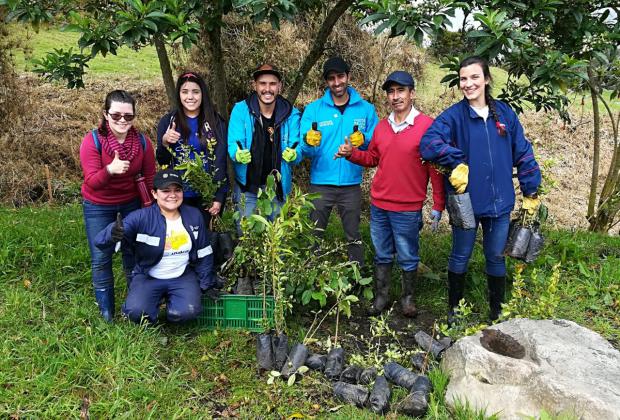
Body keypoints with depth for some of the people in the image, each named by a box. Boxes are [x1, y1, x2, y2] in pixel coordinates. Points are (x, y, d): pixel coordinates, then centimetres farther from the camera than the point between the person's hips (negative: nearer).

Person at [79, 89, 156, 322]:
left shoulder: (142, 142, -14)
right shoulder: (92, 141, -22)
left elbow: (149, 178, -3)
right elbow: (91, 182, -26)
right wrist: (110, 170, -46)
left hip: (132, 202, 2)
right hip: (98, 207, -2)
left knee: (133, 252, 12)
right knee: (101, 259, 1)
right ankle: (106, 311, 19)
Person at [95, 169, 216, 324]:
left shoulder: (194, 215, -4)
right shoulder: (141, 217, -17)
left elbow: (203, 253, 8)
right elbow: (101, 241, -27)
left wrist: (207, 284, 10)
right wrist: (113, 233, -50)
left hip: (183, 276, 2)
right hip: (148, 277, -2)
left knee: (187, 312, -24)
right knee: (136, 312, -29)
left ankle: (172, 300, 13)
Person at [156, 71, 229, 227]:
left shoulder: (216, 122, -2)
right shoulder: (168, 121, 0)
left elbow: (220, 161, -3)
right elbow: (162, 161, 3)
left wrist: (219, 197, -8)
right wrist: (165, 142, -17)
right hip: (177, 194, 0)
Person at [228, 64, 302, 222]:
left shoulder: (291, 114, -5)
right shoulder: (241, 110, -9)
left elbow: (297, 149, -7)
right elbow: (233, 144, -11)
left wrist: (293, 155, -31)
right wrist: (238, 154, -35)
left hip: (278, 187, 2)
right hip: (247, 187, -1)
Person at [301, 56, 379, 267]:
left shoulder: (366, 109, 2)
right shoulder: (313, 109, 0)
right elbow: (305, 151, -3)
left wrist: (363, 140, -17)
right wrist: (309, 142, -26)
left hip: (351, 184, 0)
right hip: (320, 183, 0)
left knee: (354, 237, 11)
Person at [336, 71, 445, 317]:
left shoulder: (427, 126, -10)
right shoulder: (381, 126, 7)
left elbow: (436, 168, -9)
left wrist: (438, 205, -8)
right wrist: (351, 154, -2)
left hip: (408, 210, -5)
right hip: (378, 206, 5)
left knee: (408, 258, 11)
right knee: (382, 255, 16)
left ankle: (408, 299, 29)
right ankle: (381, 297, 30)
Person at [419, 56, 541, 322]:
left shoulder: (504, 113, 3)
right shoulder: (454, 115, -8)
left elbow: (523, 153, 7)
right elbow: (428, 143, -24)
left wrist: (531, 192, 6)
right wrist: (457, 163, -26)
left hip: (500, 201, 3)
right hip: (466, 200, -3)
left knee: (496, 258, 14)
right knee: (460, 257, 12)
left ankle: (497, 312, 32)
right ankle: (454, 308, 30)